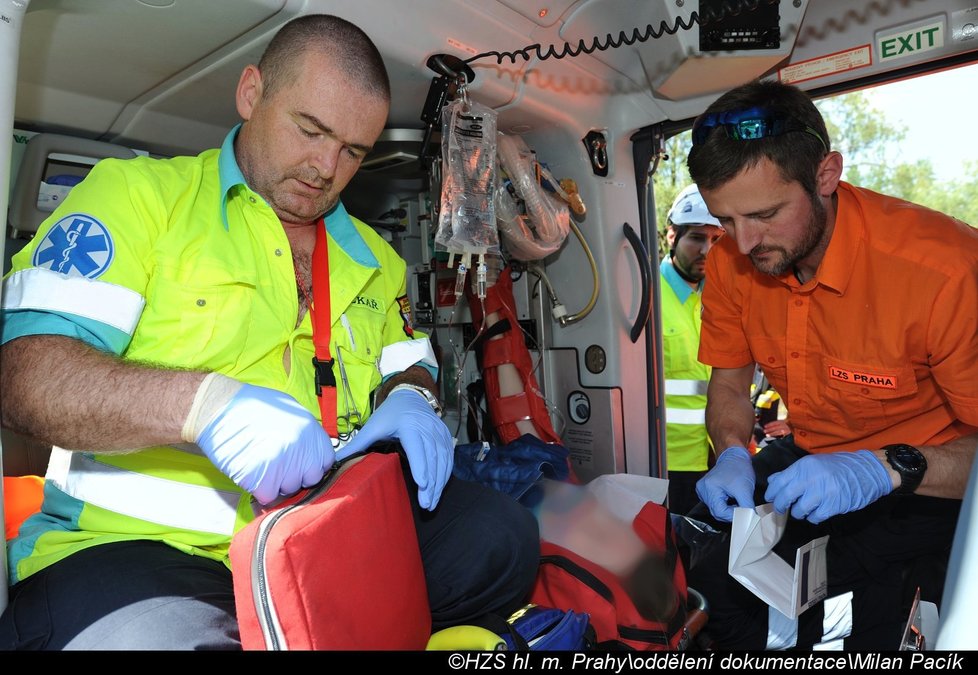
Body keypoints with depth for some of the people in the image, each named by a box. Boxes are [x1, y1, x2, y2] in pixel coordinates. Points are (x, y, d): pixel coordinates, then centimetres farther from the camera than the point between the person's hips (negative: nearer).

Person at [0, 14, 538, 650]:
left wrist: (410, 398, -4)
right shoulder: (139, 192, 0)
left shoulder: (374, 258, 16)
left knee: (499, 532, -16)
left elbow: (407, 367, 22)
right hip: (139, 545, -4)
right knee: (152, 635, -37)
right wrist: (203, 403, -29)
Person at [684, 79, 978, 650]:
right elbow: (730, 381, 4)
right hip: (811, 458, 6)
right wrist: (733, 456, -13)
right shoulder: (731, 262, -9)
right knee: (680, 567, -2)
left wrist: (885, 469, -34)